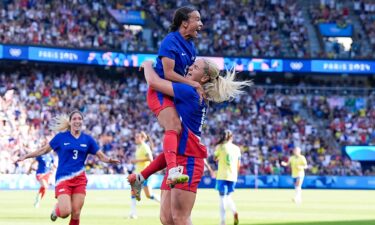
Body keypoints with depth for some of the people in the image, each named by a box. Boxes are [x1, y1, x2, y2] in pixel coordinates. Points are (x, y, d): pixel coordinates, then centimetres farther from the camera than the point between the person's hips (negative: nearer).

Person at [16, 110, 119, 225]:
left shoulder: (87, 139, 5)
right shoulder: (61, 137, -1)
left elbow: (101, 156, 5)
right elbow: (44, 150, 9)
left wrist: (109, 160, -17)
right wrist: (26, 156, 5)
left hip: (80, 179, 3)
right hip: (63, 178, -3)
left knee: (76, 214, -1)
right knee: (65, 212, -17)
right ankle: (56, 210, 21)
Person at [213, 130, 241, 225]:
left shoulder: (220, 147, -4)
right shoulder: (236, 148, 7)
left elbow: (215, 158, 9)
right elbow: (239, 164, 10)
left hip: (222, 175, -4)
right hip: (233, 176, 4)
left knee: (222, 197, -2)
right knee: (228, 196, 19)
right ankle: (234, 212, -9)